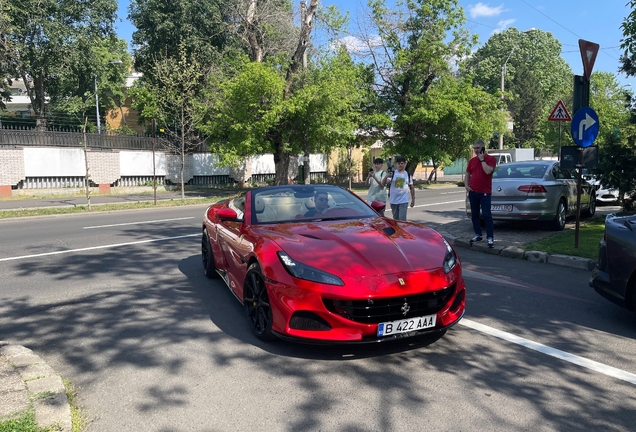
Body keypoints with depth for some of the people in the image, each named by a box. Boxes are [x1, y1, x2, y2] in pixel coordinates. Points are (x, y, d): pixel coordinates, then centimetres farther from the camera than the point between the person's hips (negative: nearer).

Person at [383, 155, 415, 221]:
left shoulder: (408, 175, 5)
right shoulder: (392, 173, 0)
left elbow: (411, 188, 12)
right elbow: (383, 183, -12)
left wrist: (413, 199, 9)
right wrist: (386, 177, -32)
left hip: (403, 201, -1)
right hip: (393, 201, 1)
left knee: (402, 219, -10)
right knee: (395, 219, 13)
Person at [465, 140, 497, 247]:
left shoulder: (491, 159, -5)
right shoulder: (472, 161, 11)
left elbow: (488, 171, -21)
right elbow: (467, 174, 18)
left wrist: (482, 160, -12)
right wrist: (466, 185, 3)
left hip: (485, 192, -5)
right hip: (473, 192, 6)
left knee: (486, 215, -7)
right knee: (474, 214, 9)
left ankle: (490, 237, -3)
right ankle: (478, 234, 19)